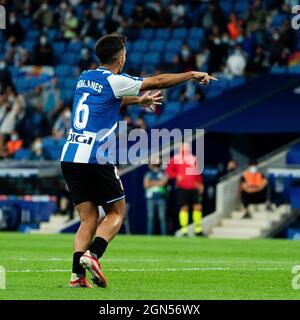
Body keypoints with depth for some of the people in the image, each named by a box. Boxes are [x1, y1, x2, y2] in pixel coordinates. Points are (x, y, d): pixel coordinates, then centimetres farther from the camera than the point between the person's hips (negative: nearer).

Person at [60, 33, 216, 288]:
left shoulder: (85, 77, 15)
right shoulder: (114, 81, -6)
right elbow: (158, 81, 1)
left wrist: (138, 100, 47)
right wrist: (192, 74, 13)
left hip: (70, 157, 6)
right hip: (96, 159, -6)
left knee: (88, 218, 8)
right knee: (117, 212, 8)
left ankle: (78, 273, -8)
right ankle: (92, 255, -14)